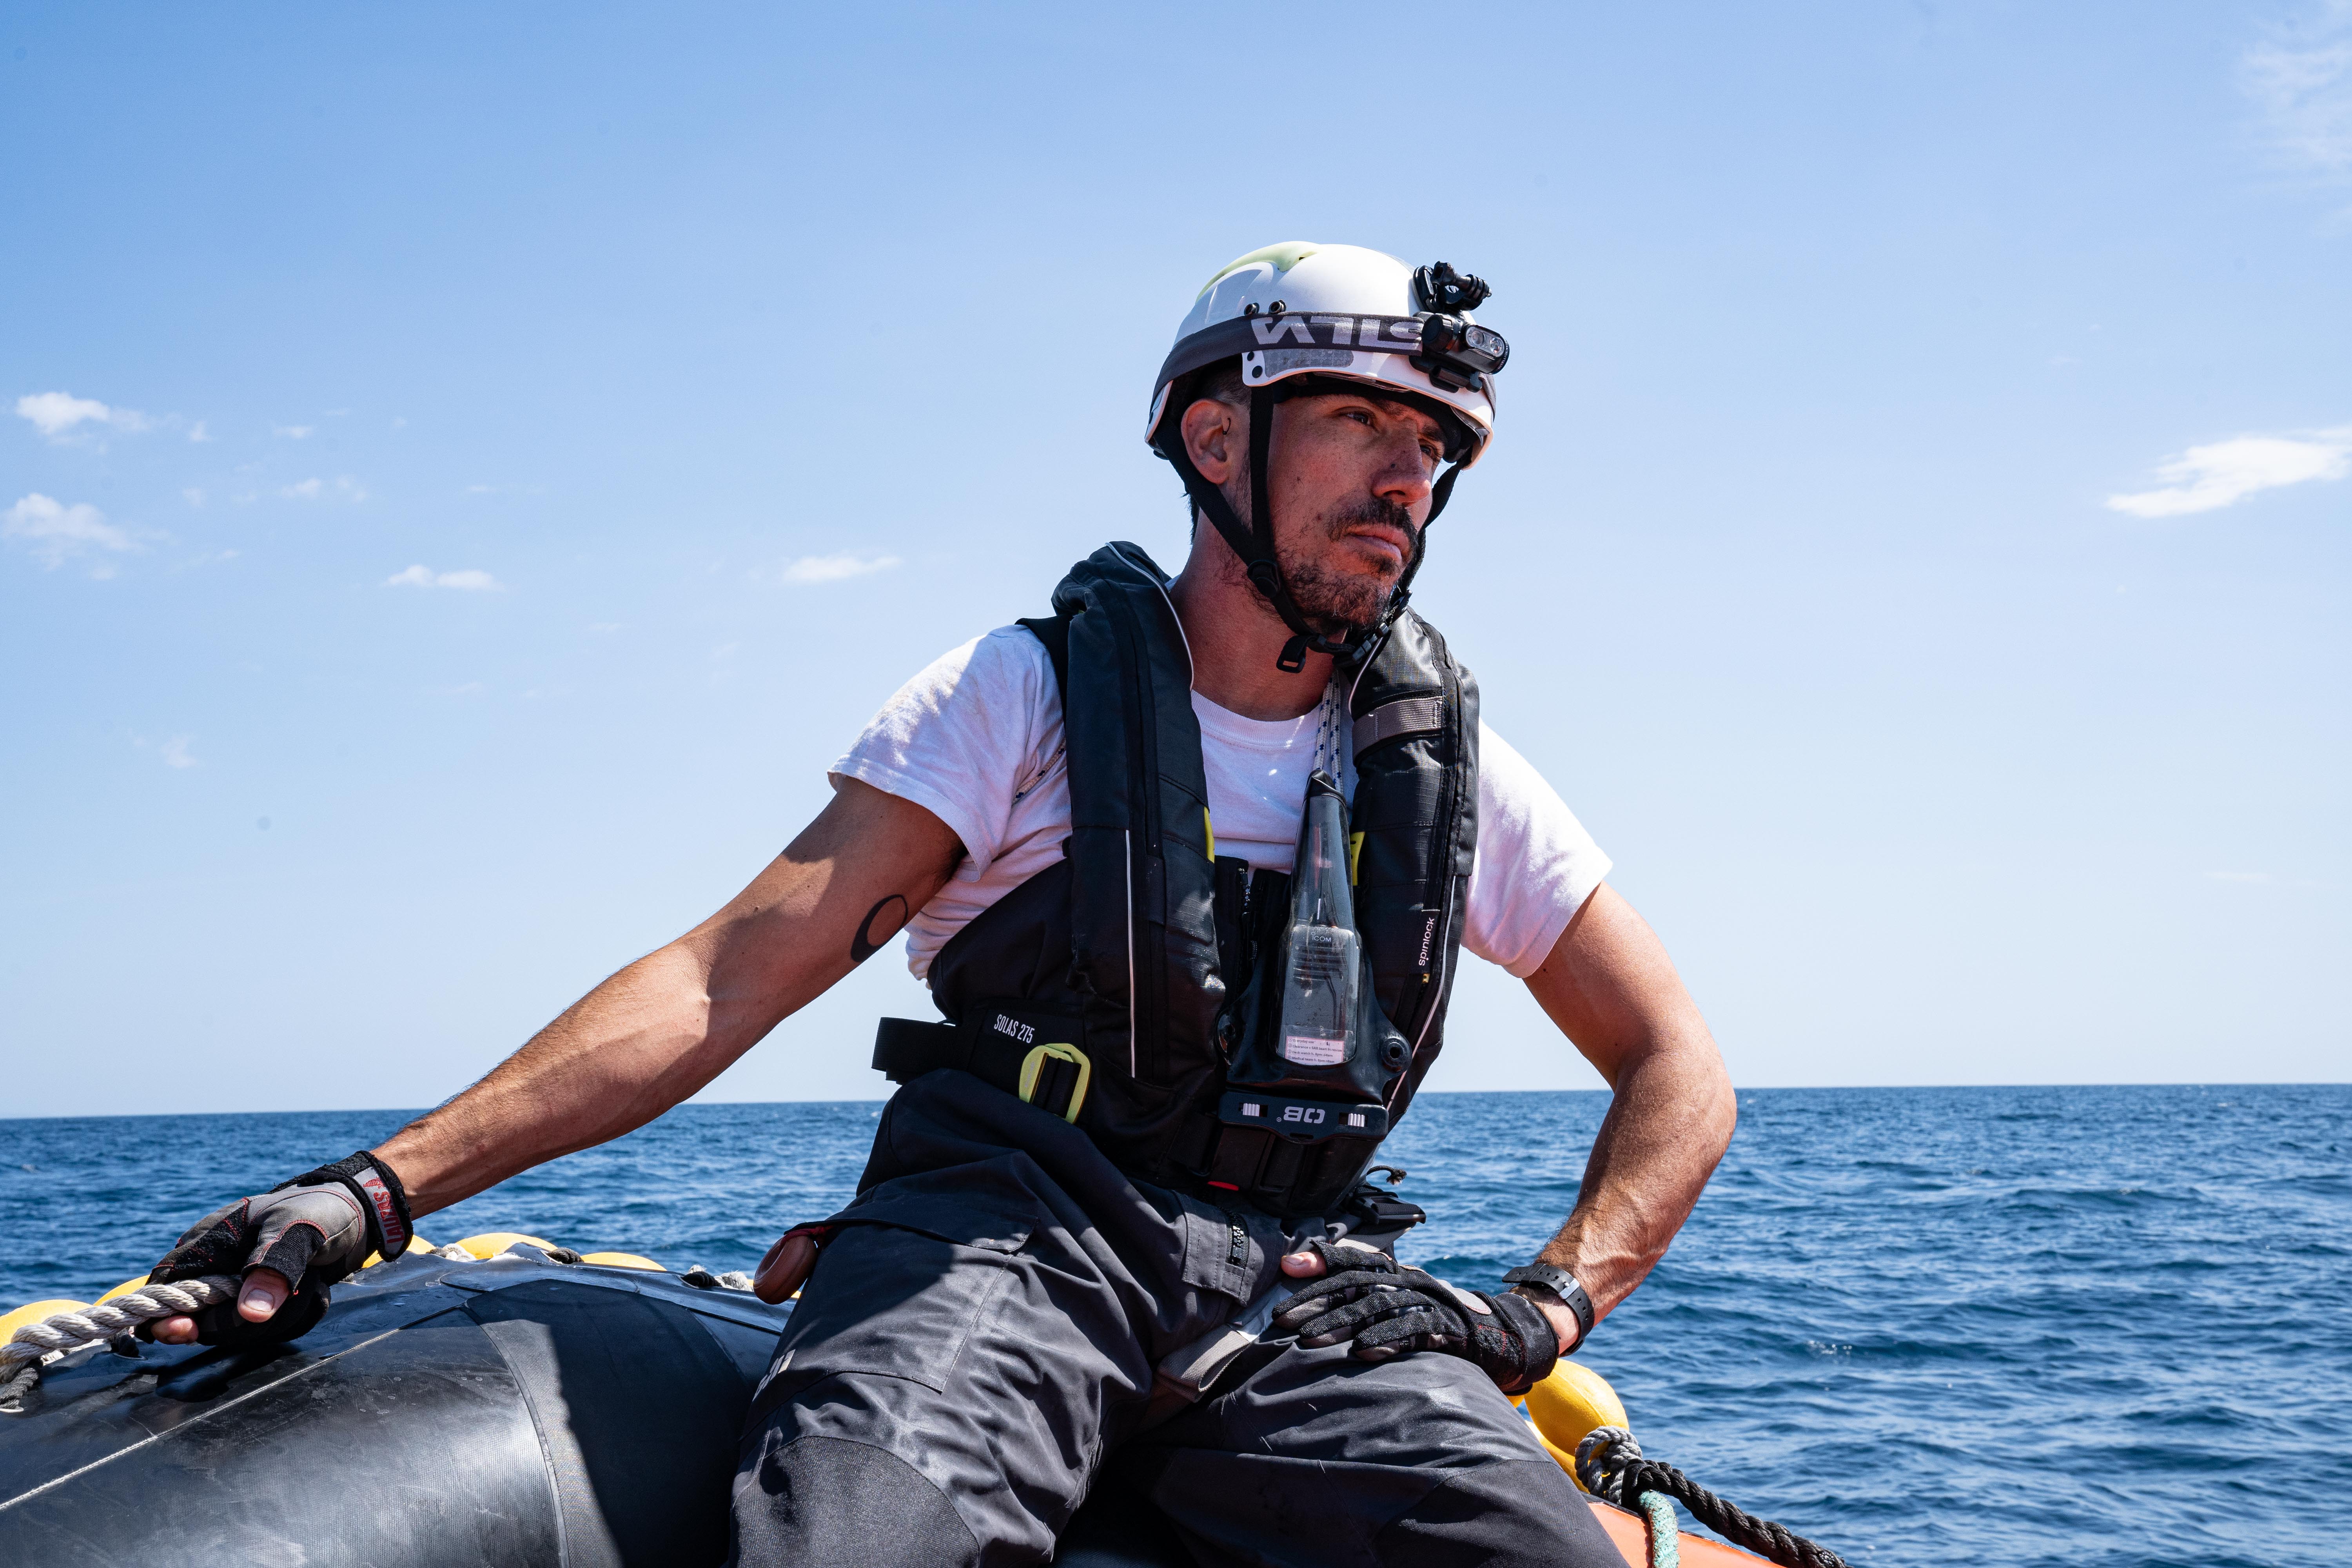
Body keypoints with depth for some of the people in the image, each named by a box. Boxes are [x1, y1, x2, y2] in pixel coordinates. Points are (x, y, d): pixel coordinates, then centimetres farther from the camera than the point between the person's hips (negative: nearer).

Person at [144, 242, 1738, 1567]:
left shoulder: (1456, 773, 15)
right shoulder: (1026, 694, 6)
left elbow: (1680, 1071, 19)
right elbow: (734, 973, -3)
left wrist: (1545, 1305, 0)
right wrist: (385, 1183, -14)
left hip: (1287, 1299, 3)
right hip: (1001, 1239, -3)